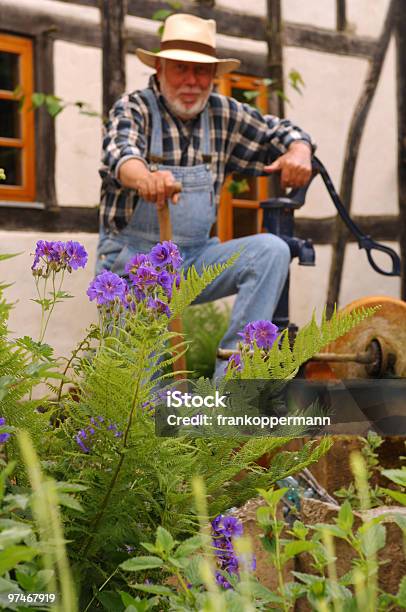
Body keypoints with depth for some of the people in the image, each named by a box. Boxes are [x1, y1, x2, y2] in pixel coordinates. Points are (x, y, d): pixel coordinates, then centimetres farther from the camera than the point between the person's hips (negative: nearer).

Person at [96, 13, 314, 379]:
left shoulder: (223, 114, 4)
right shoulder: (133, 109, -8)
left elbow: (281, 133, 14)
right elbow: (121, 153, -30)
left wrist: (299, 153, -12)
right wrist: (146, 178, -55)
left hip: (194, 260, 4)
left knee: (272, 250, -21)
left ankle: (228, 380, -23)